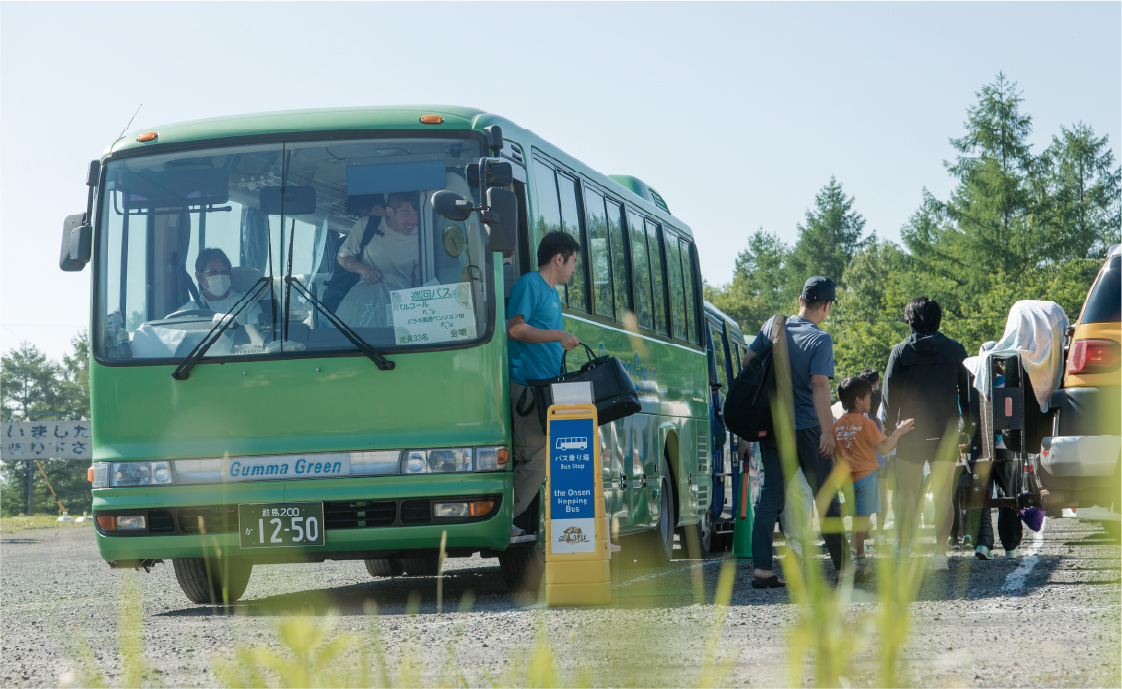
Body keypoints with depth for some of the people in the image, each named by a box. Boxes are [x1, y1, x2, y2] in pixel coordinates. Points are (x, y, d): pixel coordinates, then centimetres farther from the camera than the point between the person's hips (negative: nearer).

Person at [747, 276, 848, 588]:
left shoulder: (772, 327, 4)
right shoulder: (820, 340, -11)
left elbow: (748, 361, 9)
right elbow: (819, 386, -20)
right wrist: (827, 431, -22)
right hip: (807, 428, -4)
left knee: (770, 495, 4)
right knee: (826, 498, 6)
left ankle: (761, 568, -8)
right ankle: (842, 568, 12)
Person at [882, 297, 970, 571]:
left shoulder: (901, 352, -3)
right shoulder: (955, 350, 3)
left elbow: (890, 395, -3)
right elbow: (966, 392, 6)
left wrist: (890, 429, 5)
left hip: (911, 432, -1)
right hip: (946, 432, 1)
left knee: (906, 492, 10)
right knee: (943, 494, 4)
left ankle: (904, 546, 10)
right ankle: (940, 552, -3)